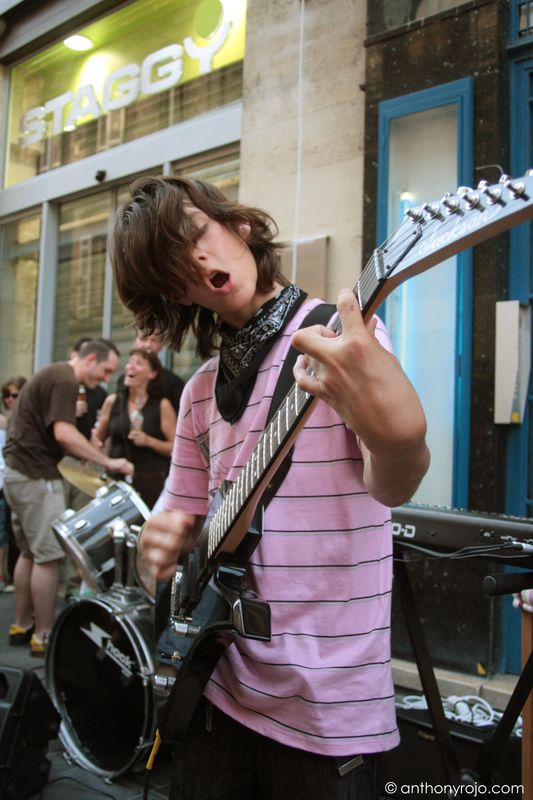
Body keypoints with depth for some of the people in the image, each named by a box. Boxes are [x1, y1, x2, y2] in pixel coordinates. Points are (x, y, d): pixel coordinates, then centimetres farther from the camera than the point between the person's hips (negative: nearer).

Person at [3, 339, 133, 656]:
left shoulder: (52, 374, 18)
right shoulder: (65, 380, -14)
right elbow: (63, 433, -25)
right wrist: (108, 462, -22)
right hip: (36, 475, -10)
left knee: (30, 553, 16)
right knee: (49, 556, -5)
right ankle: (44, 636, 2)